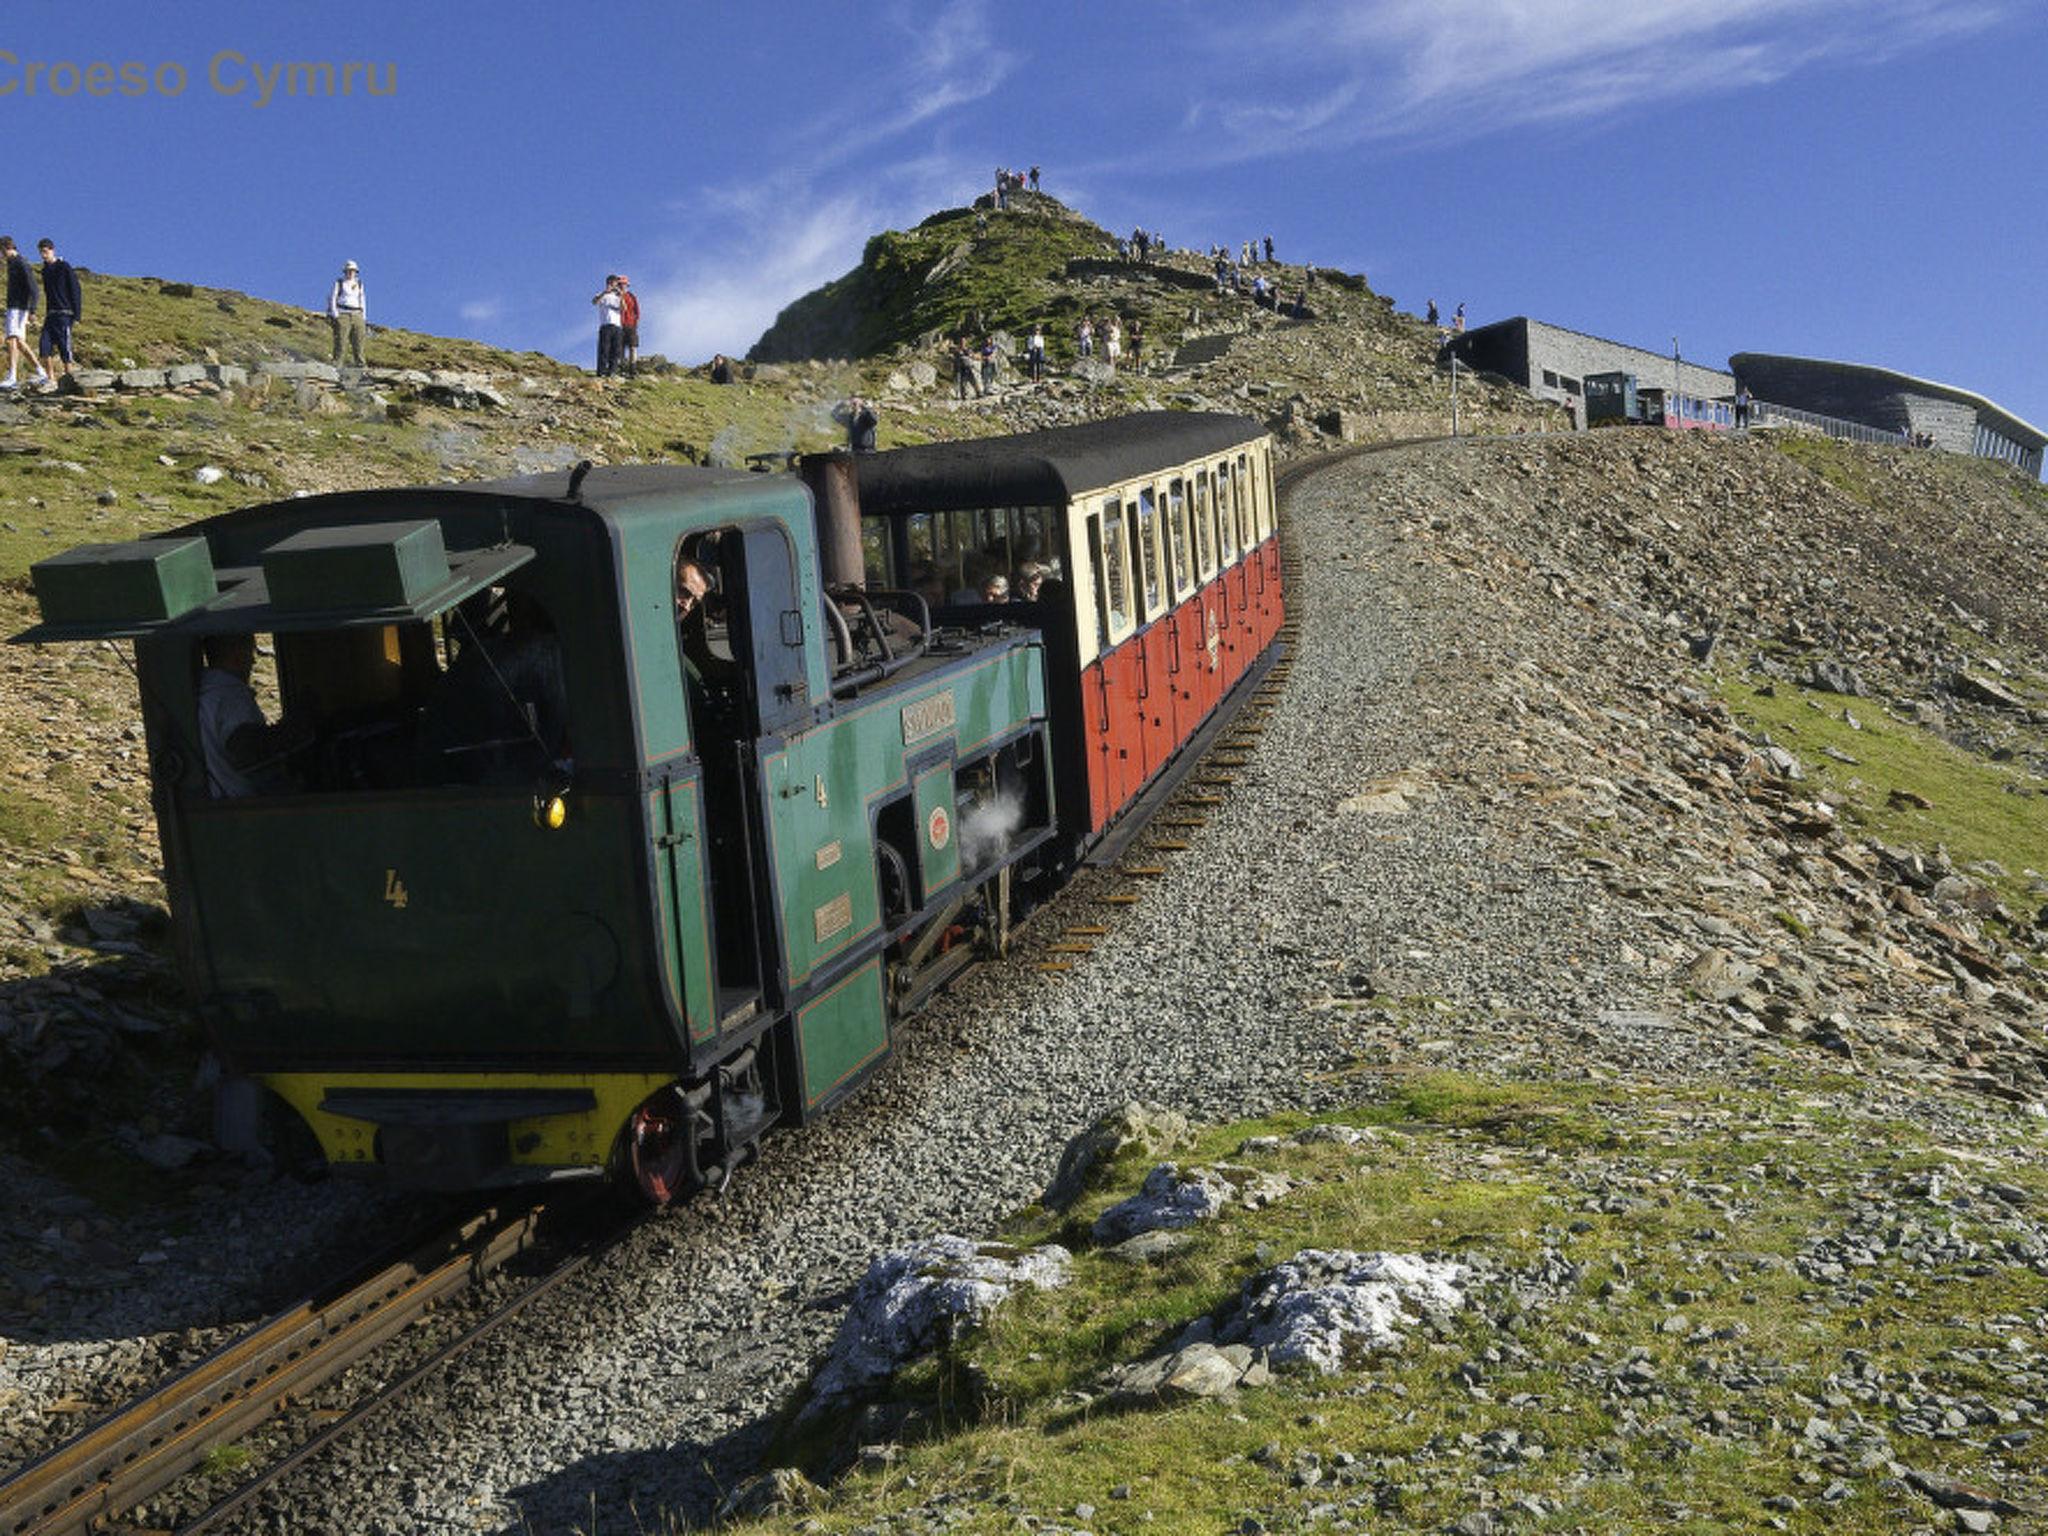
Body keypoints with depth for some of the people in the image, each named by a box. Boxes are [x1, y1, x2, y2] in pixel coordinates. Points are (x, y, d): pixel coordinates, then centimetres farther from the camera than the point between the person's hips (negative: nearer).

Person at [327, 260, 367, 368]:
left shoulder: (359, 284, 16)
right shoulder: (339, 283, 4)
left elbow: (362, 301, 19)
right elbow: (332, 298, 2)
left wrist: (364, 318, 12)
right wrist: (334, 315, -8)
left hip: (357, 315, 4)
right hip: (342, 315, -4)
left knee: (358, 340, -4)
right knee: (340, 340, -10)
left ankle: (359, 362, -3)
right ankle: (337, 363, -9)